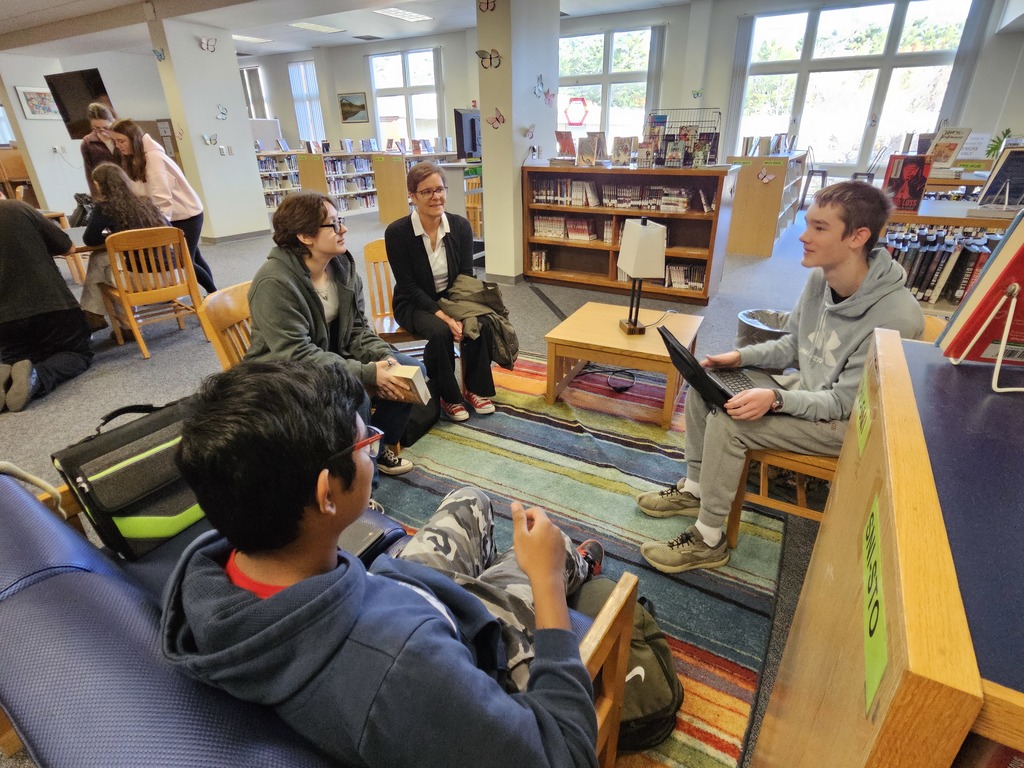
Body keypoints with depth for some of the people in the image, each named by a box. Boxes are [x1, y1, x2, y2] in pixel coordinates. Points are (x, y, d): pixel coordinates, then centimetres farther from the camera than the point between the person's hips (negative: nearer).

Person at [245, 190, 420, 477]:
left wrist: (383, 356, -17)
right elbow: (296, 354, -28)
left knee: (410, 370, -4)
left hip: (335, 358, 8)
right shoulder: (274, 282, -24)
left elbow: (358, 326, 3)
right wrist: (368, 372, -31)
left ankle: (381, 446, 14)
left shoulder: (341, 264, -2)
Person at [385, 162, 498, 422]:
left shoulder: (461, 226, -6)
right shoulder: (397, 232, -16)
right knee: (440, 332, -33)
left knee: (481, 323, -25)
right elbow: (409, 286, -15)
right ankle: (448, 396, -10)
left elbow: (465, 276, -4)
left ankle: (474, 388, -4)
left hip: (452, 298, 3)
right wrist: (442, 316, -26)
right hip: (414, 304, -3)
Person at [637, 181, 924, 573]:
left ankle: (709, 541, -9)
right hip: (806, 389, 8)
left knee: (727, 422, -26)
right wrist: (741, 356, -6)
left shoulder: (895, 317, -29)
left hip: (848, 423, -8)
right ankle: (695, 489, 14)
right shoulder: (820, 277, -5)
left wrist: (777, 399, -38)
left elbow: (846, 402, -25)